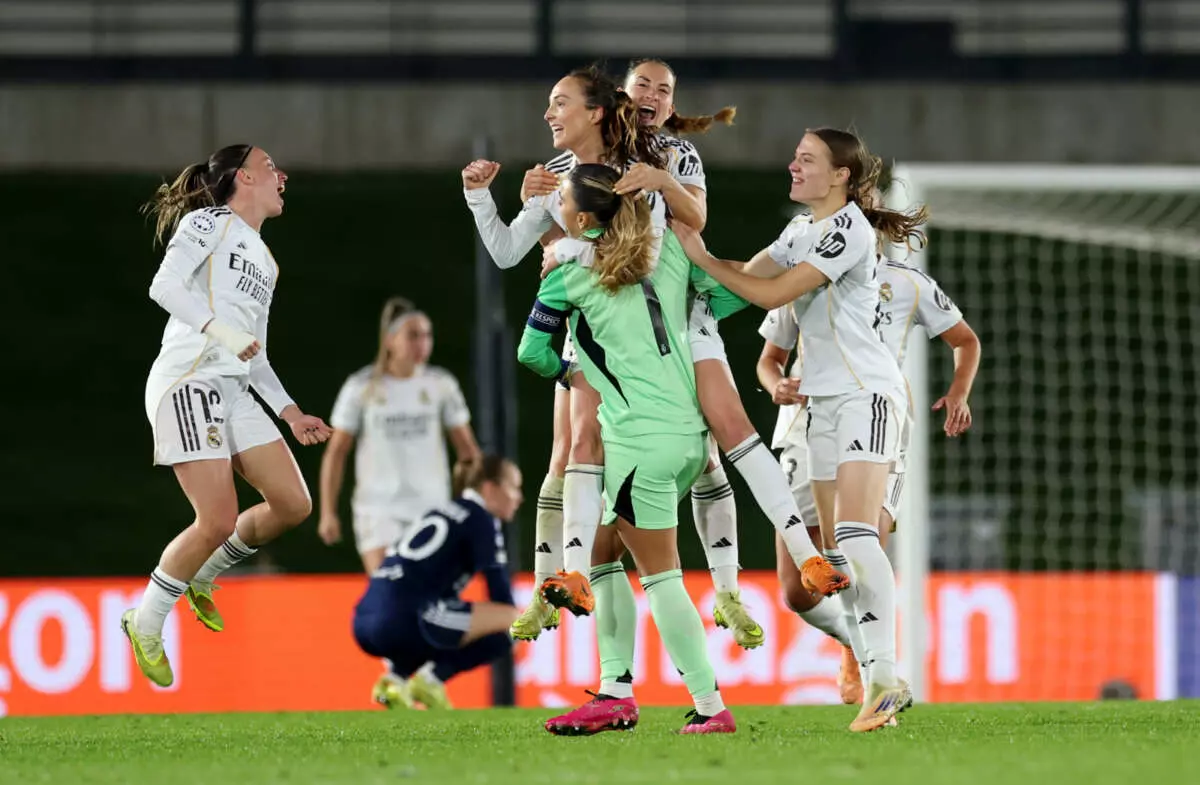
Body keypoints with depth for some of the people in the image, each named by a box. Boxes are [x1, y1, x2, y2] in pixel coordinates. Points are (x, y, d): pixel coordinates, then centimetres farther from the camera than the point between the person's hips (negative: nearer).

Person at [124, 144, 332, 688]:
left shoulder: (264, 260, 25)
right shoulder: (208, 223, 0)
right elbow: (165, 286, -14)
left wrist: (291, 414, 19)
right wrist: (220, 331, -23)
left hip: (235, 392, 9)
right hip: (188, 382, -9)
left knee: (293, 504, 0)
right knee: (218, 521, -16)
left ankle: (200, 577, 19)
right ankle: (145, 626, 1)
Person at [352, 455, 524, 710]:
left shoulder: (446, 511, 27)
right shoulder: (480, 519, 2)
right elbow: (499, 589, -1)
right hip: (403, 620, -9)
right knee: (509, 620, -3)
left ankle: (397, 678, 10)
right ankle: (432, 679, -7)